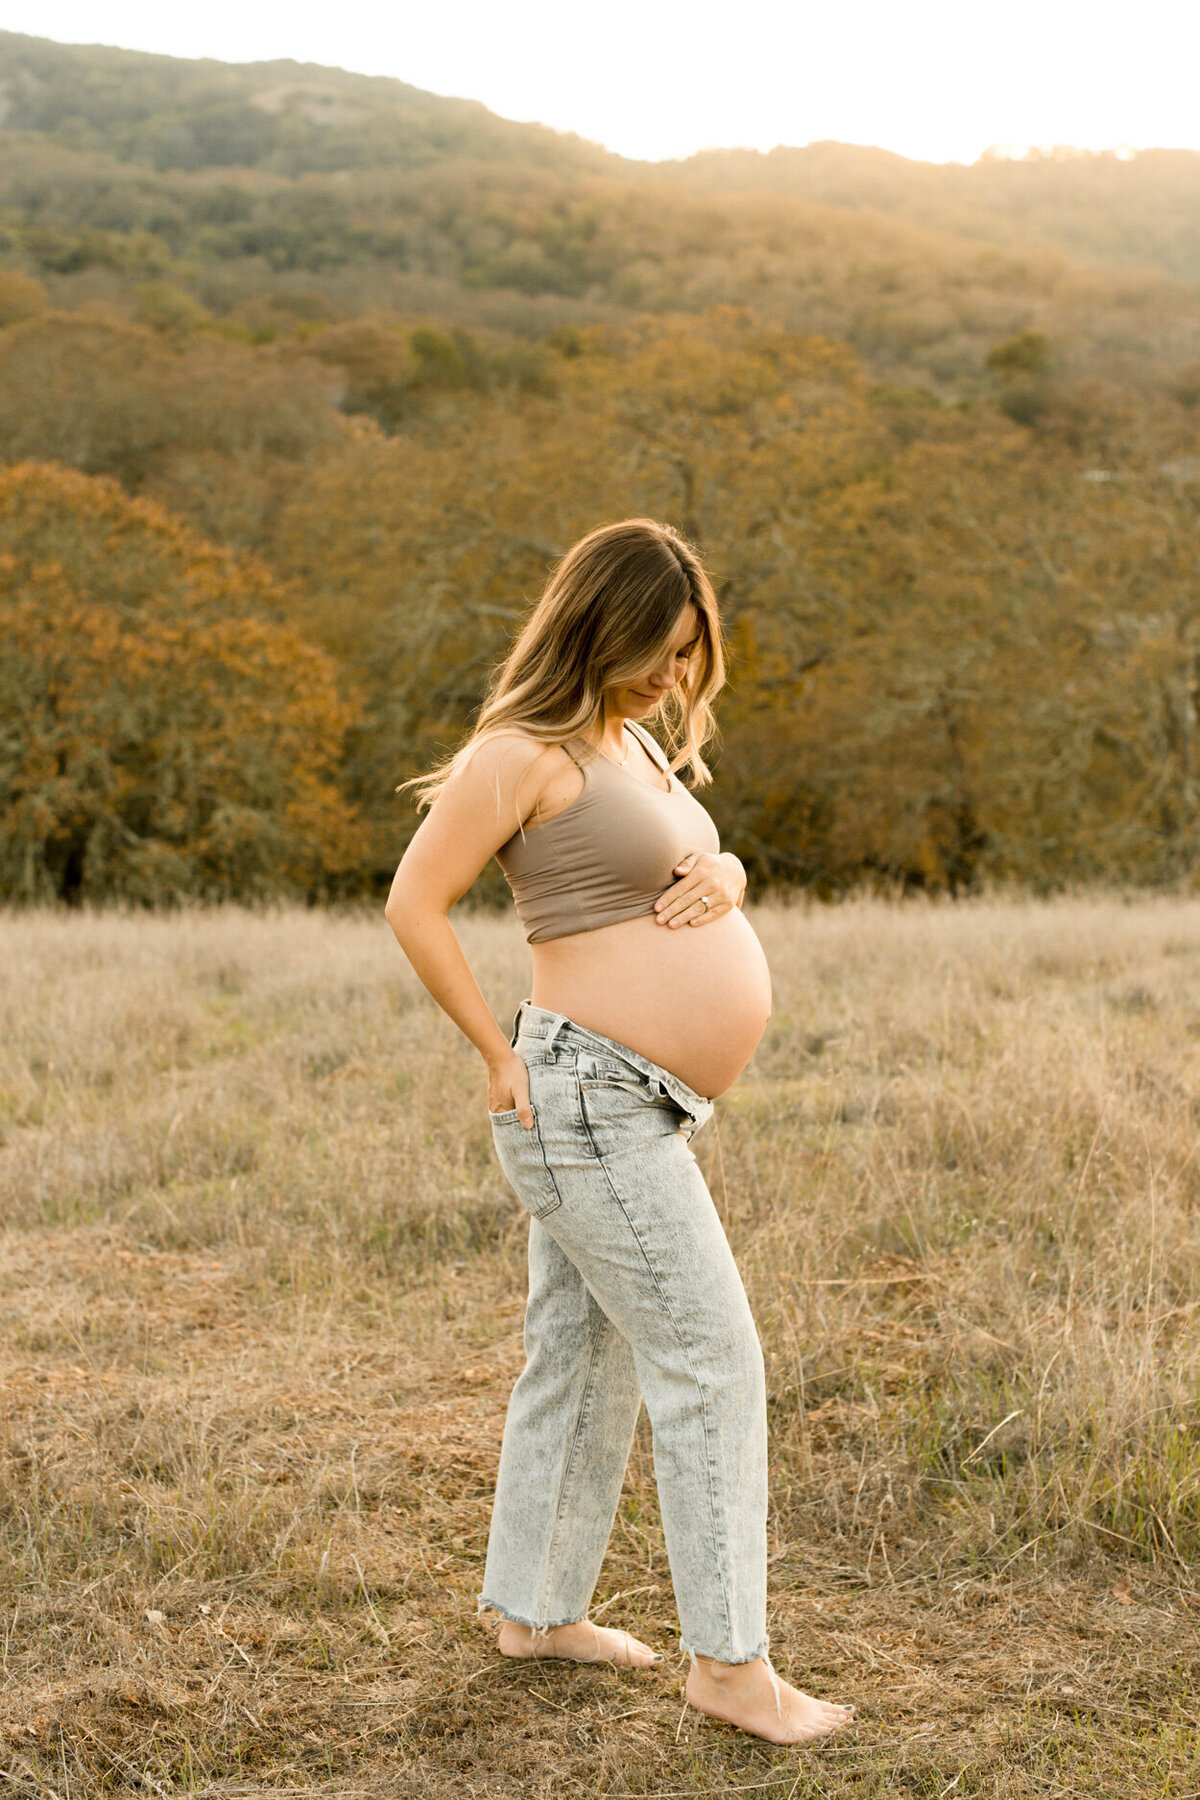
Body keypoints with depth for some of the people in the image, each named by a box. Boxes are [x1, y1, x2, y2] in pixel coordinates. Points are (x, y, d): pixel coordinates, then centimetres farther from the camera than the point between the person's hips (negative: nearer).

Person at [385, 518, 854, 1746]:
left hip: (635, 1106, 10)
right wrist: (499, 1055, -13)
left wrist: (722, 878, 2)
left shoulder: (634, 740, 16)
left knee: (583, 1361, 16)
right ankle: (728, 1660, 0)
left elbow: (701, 864, 27)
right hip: (587, 1097, -10)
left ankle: (535, 1609, 28)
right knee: (709, 1364, -7)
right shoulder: (525, 751, -13)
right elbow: (414, 904, -15)